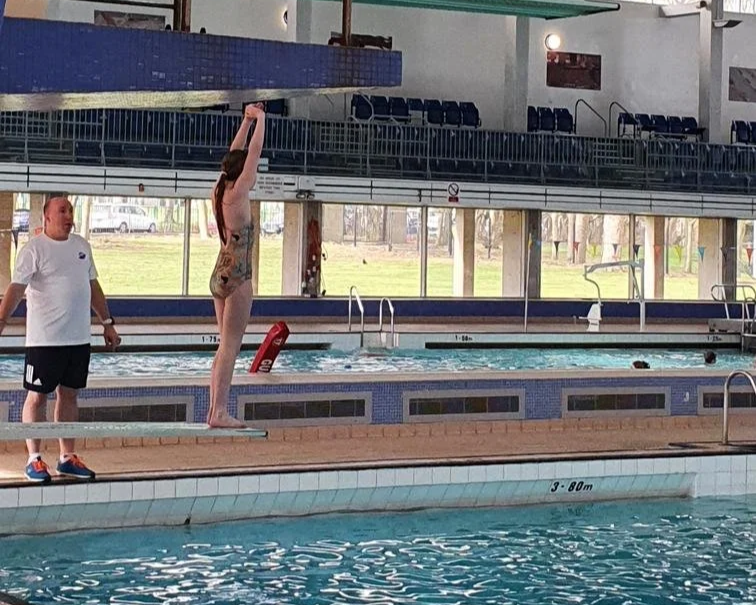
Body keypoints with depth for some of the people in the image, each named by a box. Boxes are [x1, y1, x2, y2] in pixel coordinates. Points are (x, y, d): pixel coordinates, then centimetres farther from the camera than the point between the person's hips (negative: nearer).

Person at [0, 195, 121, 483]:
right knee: (37, 395, 1)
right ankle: (34, 459, 8)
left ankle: (67, 458, 18)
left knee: (69, 395, 11)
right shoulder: (34, 249, -9)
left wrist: (108, 323, 17)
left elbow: (93, 287, 19)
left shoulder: (81, 245, 11)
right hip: (45, 339, -6)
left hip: (79, 338, 6)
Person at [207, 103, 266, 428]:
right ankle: (220, 412, -8)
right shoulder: (237, 195, -13)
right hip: (237, 277, -9)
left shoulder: (218, 193, 7)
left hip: (220, 276, 9)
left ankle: (215, 410, 11)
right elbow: (254, 153, -9)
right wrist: (259, 119, 2)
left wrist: (247, 120, 23)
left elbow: (236, 154, 18)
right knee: (230, 346, -7)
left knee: (226, 346, 11)